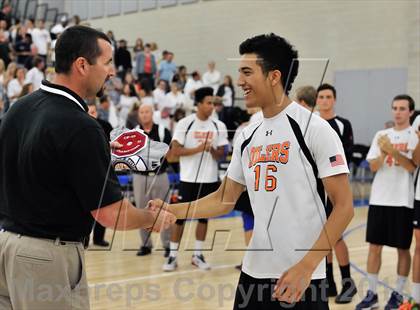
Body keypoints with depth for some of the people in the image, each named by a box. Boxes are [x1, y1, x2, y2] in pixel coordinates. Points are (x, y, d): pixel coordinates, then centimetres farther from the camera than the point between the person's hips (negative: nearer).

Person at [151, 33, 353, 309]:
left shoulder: (314, 128, -10)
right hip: (253, 273, 6)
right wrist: (171, 210, 1)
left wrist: (306, 266, -19)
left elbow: (344, 206, -12)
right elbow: (224, 200, 15)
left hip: (301, 278, -6)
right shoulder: (247, 137, 9)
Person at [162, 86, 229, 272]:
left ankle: (197, 255, 19)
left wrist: (213, 150, -17)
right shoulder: (184, 124, -6)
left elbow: (221, 154, 5)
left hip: (210, 179, 3)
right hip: (189, 178, -3)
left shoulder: (219, 126, 3)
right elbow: (175, 151, -10)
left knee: (204, 216, 9)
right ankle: (173, 255, 9)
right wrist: (198, 149, -20)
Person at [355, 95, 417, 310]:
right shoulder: (381, 135, 10)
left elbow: (412, 166, -13)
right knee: (374, 246, 4)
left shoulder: (415, 136, -1)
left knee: (403, 249, 5)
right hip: (379, 199, 3)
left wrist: (392, 150, -23)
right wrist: (383, 152, -15)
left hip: (403, 201, -3)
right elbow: (373, 167, 3)